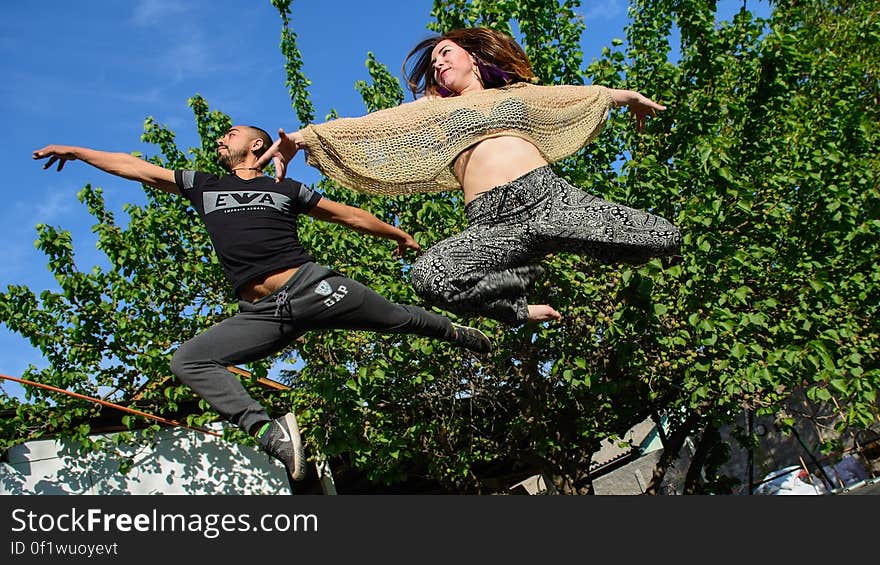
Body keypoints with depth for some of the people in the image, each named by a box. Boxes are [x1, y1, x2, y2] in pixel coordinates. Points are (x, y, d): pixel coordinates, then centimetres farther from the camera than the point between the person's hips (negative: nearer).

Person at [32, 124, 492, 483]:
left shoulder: (285, 189, 14)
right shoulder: (204, 186, 21)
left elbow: (350, 215, 19)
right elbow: (138, 168, 24)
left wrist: (398, 234, 25)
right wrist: (76, 151, 27)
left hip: (311, 286, -2)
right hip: (260, 315, 2)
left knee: (397, 318, 2)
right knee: (187, 360, -17)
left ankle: (457, 333, 34)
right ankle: (270, 431, -31)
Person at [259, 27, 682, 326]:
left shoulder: (519, 93, 26)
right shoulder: (431, 110, 22)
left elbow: (576, 96, 39)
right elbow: (369, 128, 11)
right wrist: (306, 136, 0)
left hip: (552, 198, 1)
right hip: (493, 224, -1)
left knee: (663, 240, -10)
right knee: (428, 276, -31)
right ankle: (515, 307, -4)